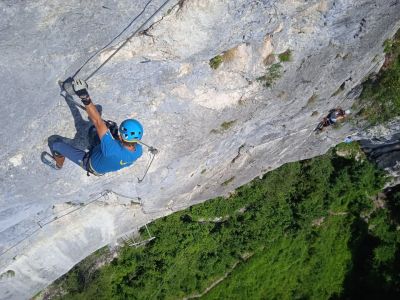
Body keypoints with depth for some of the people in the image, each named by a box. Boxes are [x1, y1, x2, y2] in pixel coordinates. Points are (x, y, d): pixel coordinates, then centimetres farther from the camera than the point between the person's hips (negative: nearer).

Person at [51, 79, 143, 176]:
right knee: (110, 125, 15)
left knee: (57, 145, 8)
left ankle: (59, 164, 41)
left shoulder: (113, 150, -52)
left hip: (90, 165, -6)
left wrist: (84, 97, -47)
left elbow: (97, 121, -50)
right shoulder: (139, 151, -32)